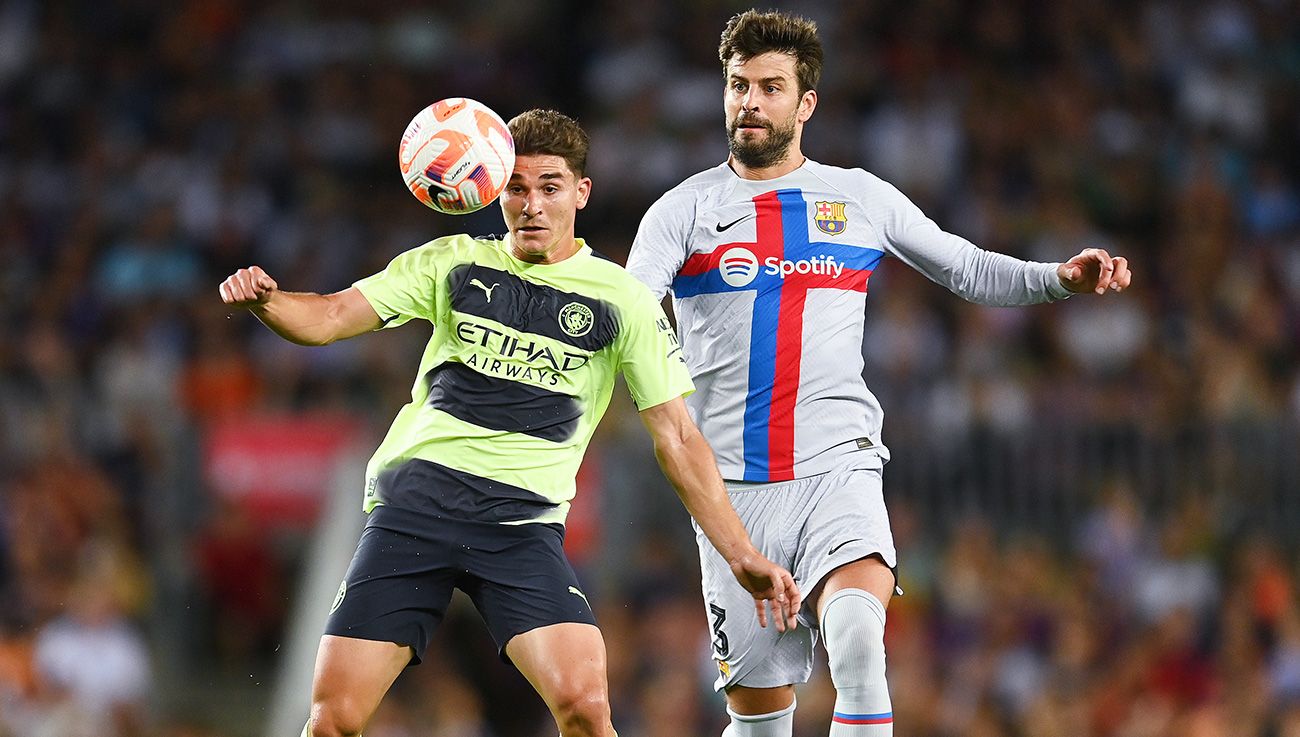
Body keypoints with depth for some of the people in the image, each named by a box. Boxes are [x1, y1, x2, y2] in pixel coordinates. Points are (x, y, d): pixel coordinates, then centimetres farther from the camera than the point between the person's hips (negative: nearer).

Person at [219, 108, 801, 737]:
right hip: (413, 498, 1)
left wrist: (742, 554, 2)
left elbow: (677, 439, 8)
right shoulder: (454, 263, 11)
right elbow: (330, 317, 7)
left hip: (522, 520, -1)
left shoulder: (622, 301, 7)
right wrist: (265, 300, -16)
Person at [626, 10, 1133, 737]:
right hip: (734, 485, 0)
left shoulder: (860, 198, 11)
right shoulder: (684, 211, 6)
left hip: (839, 467, 0)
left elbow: (968, 270, 19)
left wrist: (1062, 277, 2)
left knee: (858, 644, -28)